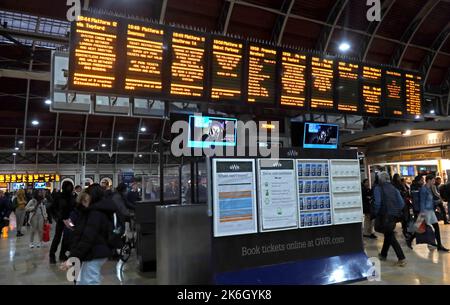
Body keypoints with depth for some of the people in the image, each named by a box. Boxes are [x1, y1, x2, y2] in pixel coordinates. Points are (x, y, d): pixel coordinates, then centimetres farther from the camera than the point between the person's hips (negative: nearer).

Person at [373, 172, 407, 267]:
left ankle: (401, 258, -6)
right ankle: (383, 254, 33)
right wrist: (397, 212, 13)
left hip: (385, 215, -6)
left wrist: (376, 214, -7)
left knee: (390, 237, 0)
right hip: (394, 216, 6)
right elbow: (402, 203, 3)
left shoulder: (378, 188, -9)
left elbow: (377, 202, -19)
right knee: (388, 234, 19)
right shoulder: (394, 188, 8)